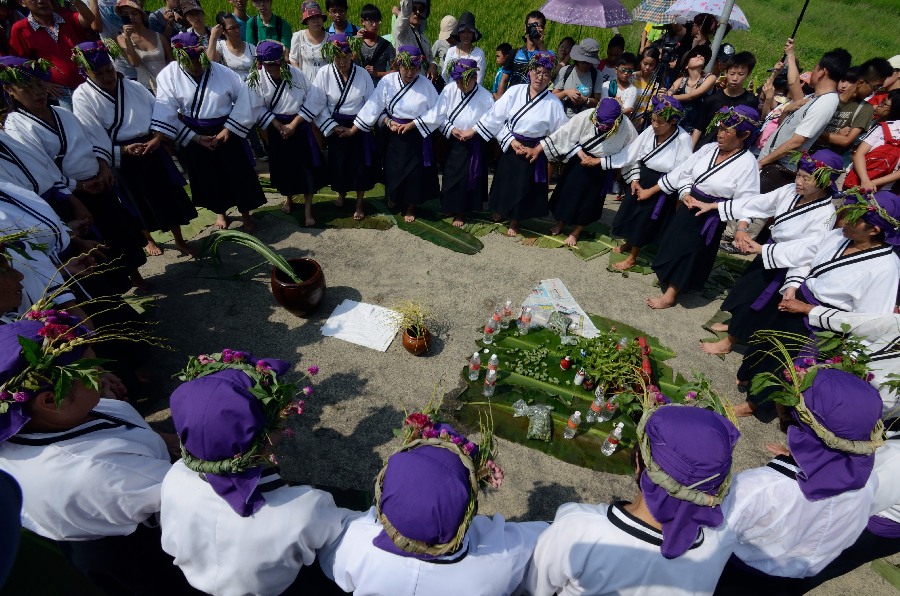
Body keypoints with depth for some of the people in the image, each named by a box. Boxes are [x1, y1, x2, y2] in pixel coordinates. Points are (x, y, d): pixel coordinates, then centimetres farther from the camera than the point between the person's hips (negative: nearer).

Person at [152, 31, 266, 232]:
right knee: (207, 177, 12)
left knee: (239, 173, 2)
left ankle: (245, 213, 22)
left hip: (225, 131, 0)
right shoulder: (168, 75, -10)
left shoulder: (223, 72, -9)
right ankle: (220, 212, 35)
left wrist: (229, 129, -11)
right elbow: (166, 113, -12)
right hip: (192, 136, 1)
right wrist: (195, 137, -17)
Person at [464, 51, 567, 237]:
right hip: (509, 145, 2)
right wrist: (472, 130, -9)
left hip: (533, 150, -1)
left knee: (524, 186, 9)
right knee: (504, 180, 14)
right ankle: (499, 211, 41)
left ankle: (515, 222, 30)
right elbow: (495, 116, -5)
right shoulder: (515, 91, -6)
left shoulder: (553, 103, -10)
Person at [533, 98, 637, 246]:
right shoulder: (587, 116, -27)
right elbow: (566, 133, -23)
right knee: (568, 190, 10)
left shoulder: (627, 128, -27)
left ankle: (576, 232, 28)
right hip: (580, 158, 1)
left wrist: (597, 161, -21)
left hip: (602, 167, -1)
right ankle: (561, 222, 35)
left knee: (590, 199, 9)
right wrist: (538, 148, -25)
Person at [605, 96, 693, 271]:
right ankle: (629, 243, 45)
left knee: (644, 221, 7)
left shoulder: (683, 139, -22)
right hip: (640, 179, 5)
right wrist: (634, 179, -8)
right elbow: (635, 155, -1)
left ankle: (632, 257, 26)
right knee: (630, 212, 18)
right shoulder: (650, 131, -11)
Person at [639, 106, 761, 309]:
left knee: (690, 253, 7)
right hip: (688, 205, 5)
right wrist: (650, 191, -1)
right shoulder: (709, 149, -5)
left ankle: (670, 295, 24)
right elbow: (682, 172, 1)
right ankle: (667, 279, 44)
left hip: (710, 218, -5)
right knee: (674, 244, 18)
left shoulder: (747, 163, -18)